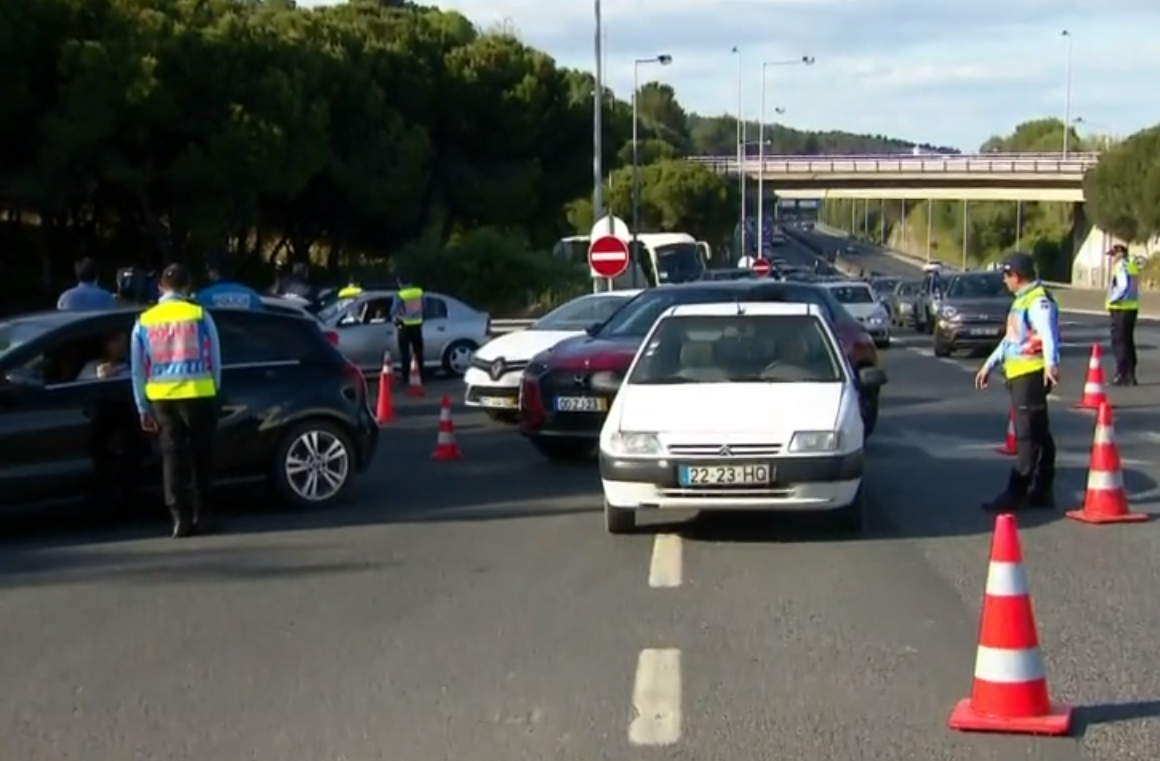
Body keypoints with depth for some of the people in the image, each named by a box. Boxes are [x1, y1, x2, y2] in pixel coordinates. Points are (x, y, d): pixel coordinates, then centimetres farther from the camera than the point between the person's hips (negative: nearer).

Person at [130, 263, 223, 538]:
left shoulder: (144, 321, 6)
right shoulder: (199, 316, -2)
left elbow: (138, 369, 9)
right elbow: (214, 359, 2)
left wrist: (143, 408, 15)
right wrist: (214, 391, 15)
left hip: (161, 397, 2)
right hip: (197, 394, -2)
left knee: (172, 455, 5)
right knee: (200, 455, 9)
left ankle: (181, 517, -3)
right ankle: (200, 515, 12)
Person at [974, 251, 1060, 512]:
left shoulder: (1039, 301, -14)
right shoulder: (1022, 299, 19)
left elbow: (1048, 334, -31)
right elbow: (1010, 338, 31)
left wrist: (1051, 363, -48)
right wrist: (989, 364, 36)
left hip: (1032, 376, -10)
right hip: (1020, 376, 10)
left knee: (1028, 436, -7)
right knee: (1039, 435, 12)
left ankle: (1016, 493, -7)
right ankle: (1042, 491, 17)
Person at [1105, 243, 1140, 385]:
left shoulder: (1122, 267, -14)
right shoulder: (1133, 266, 15)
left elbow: (1123, 287, -26)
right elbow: (1134, 288, 15)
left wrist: (1112, 299, -16)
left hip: (1121, 309, -9)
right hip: (1132, 308, 9)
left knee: (1119, 342, -4)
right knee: (1128, 341, 15)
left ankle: (1122, 375, -5)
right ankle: (1131, 375, 19)